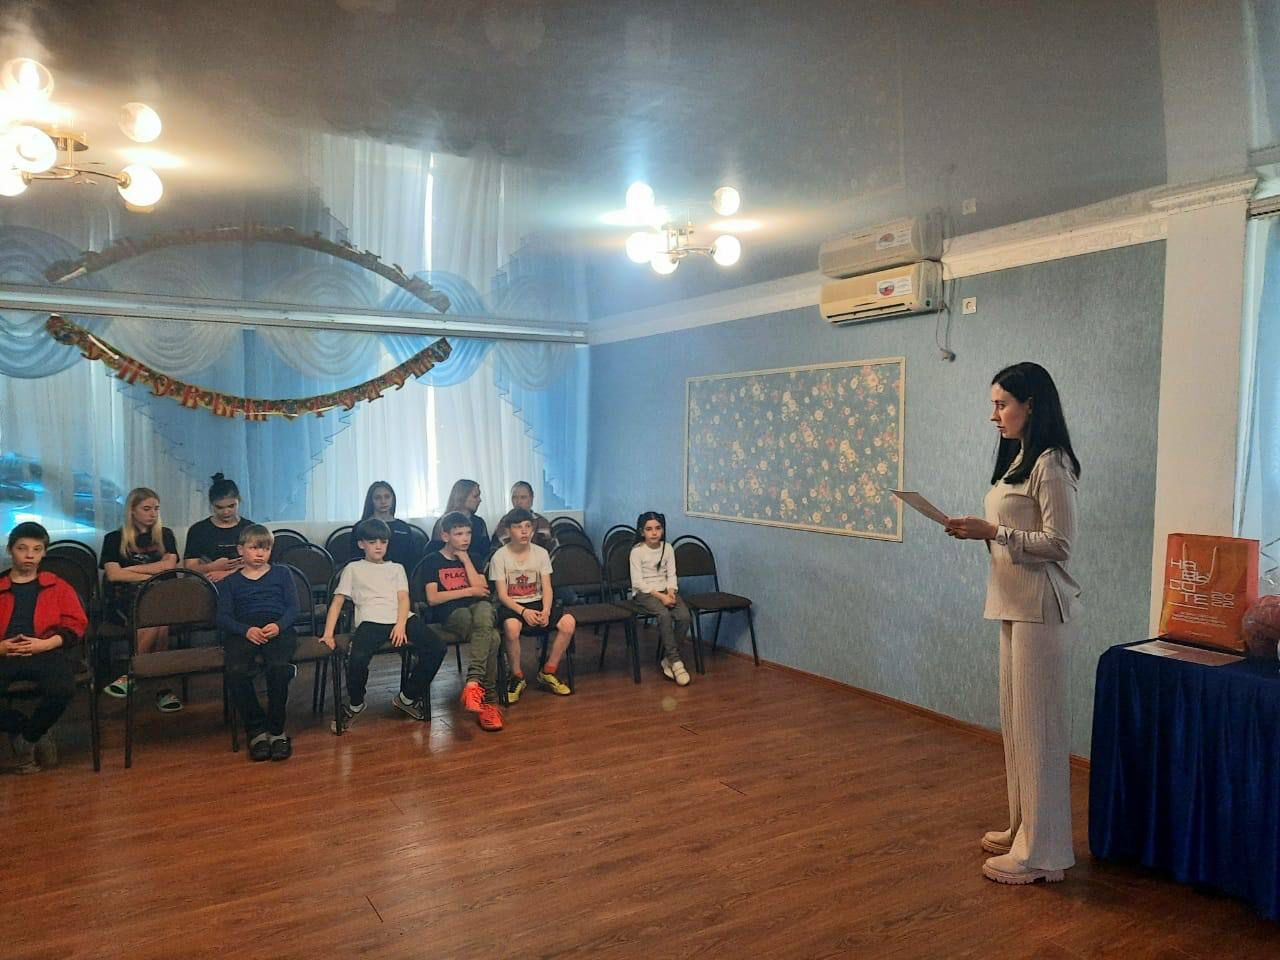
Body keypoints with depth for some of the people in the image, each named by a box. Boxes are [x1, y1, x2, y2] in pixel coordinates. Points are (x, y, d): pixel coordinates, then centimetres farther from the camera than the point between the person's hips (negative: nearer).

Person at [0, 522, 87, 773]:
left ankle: (29, 736, -1)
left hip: (45, 653, -1)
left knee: (62, 689, -33)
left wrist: (45, 644, -7)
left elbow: (75, 624, 10)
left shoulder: (57, 586, 18)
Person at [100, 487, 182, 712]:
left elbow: (169, 565, 1)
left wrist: (131, 569, -1)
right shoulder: (115, 538, 12)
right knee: (155, 623, -34)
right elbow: (113, 574, -2)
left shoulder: (165, 535, 18)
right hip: (123, 598, -2)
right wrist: (152, 576, -5)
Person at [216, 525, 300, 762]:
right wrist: (246, 630, -11)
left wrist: (278, 625, -10)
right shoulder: (230, 582, 23)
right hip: (243, 631, 1)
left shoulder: (281, 573, 22)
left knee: (278, 667, -33)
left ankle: (276, 730, -17)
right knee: (236, 671, -31)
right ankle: (256, 730, -15)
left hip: (279, 628, -1)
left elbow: (293, 607, 11)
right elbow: (223, 617, 9)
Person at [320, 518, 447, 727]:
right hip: (371, 621, -2)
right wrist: (328, 633, -2)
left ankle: (408, 697, -1)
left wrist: (401, 624, -10)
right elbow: (337, 602, 14)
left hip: (401, 618, 3)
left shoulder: (396, 568, 26)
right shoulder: (353, 568, 22)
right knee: (357, 659, -33)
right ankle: (355, 704, -2)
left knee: (437, 648, -21)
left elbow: (403, 598, 11)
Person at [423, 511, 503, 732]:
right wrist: (469, 591, -2)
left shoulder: (473, 558, 22)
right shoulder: (433, 561, 10)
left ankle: (473, 681, -43)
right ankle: (489, 701, -35)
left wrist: (465, 558, 5)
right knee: (491, 637, -35)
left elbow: (481, 588, 5)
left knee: (484, 610, -39)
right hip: (451, 613, -3)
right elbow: (432, 598, -3)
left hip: (478, 606, 3)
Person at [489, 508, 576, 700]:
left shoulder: (541, 553, 3)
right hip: (511, 605, -3)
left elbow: (547, 588, 0)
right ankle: (517, 677, -13)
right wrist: (523, 611, -24)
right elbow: (502, 594, -9)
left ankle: (547, 673, -4)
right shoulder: (500, 557, -5)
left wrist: (546, 610, -19)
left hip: (538, 602, 3)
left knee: (568, 622, -23)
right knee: (511, 626, -38)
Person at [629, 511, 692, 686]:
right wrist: (660, 596, -19)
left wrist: (671, 592, -15)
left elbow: (671, 575, 6)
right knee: (664, 615, -34)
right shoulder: (637, 551, -7)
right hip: (644, 593, -4)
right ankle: (675, 660, -25)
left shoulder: (668, 548, 7)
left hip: (665, 590, 5)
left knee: (685, 616, -23)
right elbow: (637, 582, -12)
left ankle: (668, 659, -10)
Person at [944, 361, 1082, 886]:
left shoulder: (1050, 464, -13)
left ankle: (1041, 850, 9)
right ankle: (1023, 828, 28)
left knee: (1036, 723, -2)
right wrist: (980, 531, 5)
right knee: (1015, 719, 15)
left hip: (1039, 609, -10)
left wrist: (992, 531, -19)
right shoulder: (1018, 458, 16)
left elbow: (1059, 543, -18)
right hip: (1014, 605, 10)